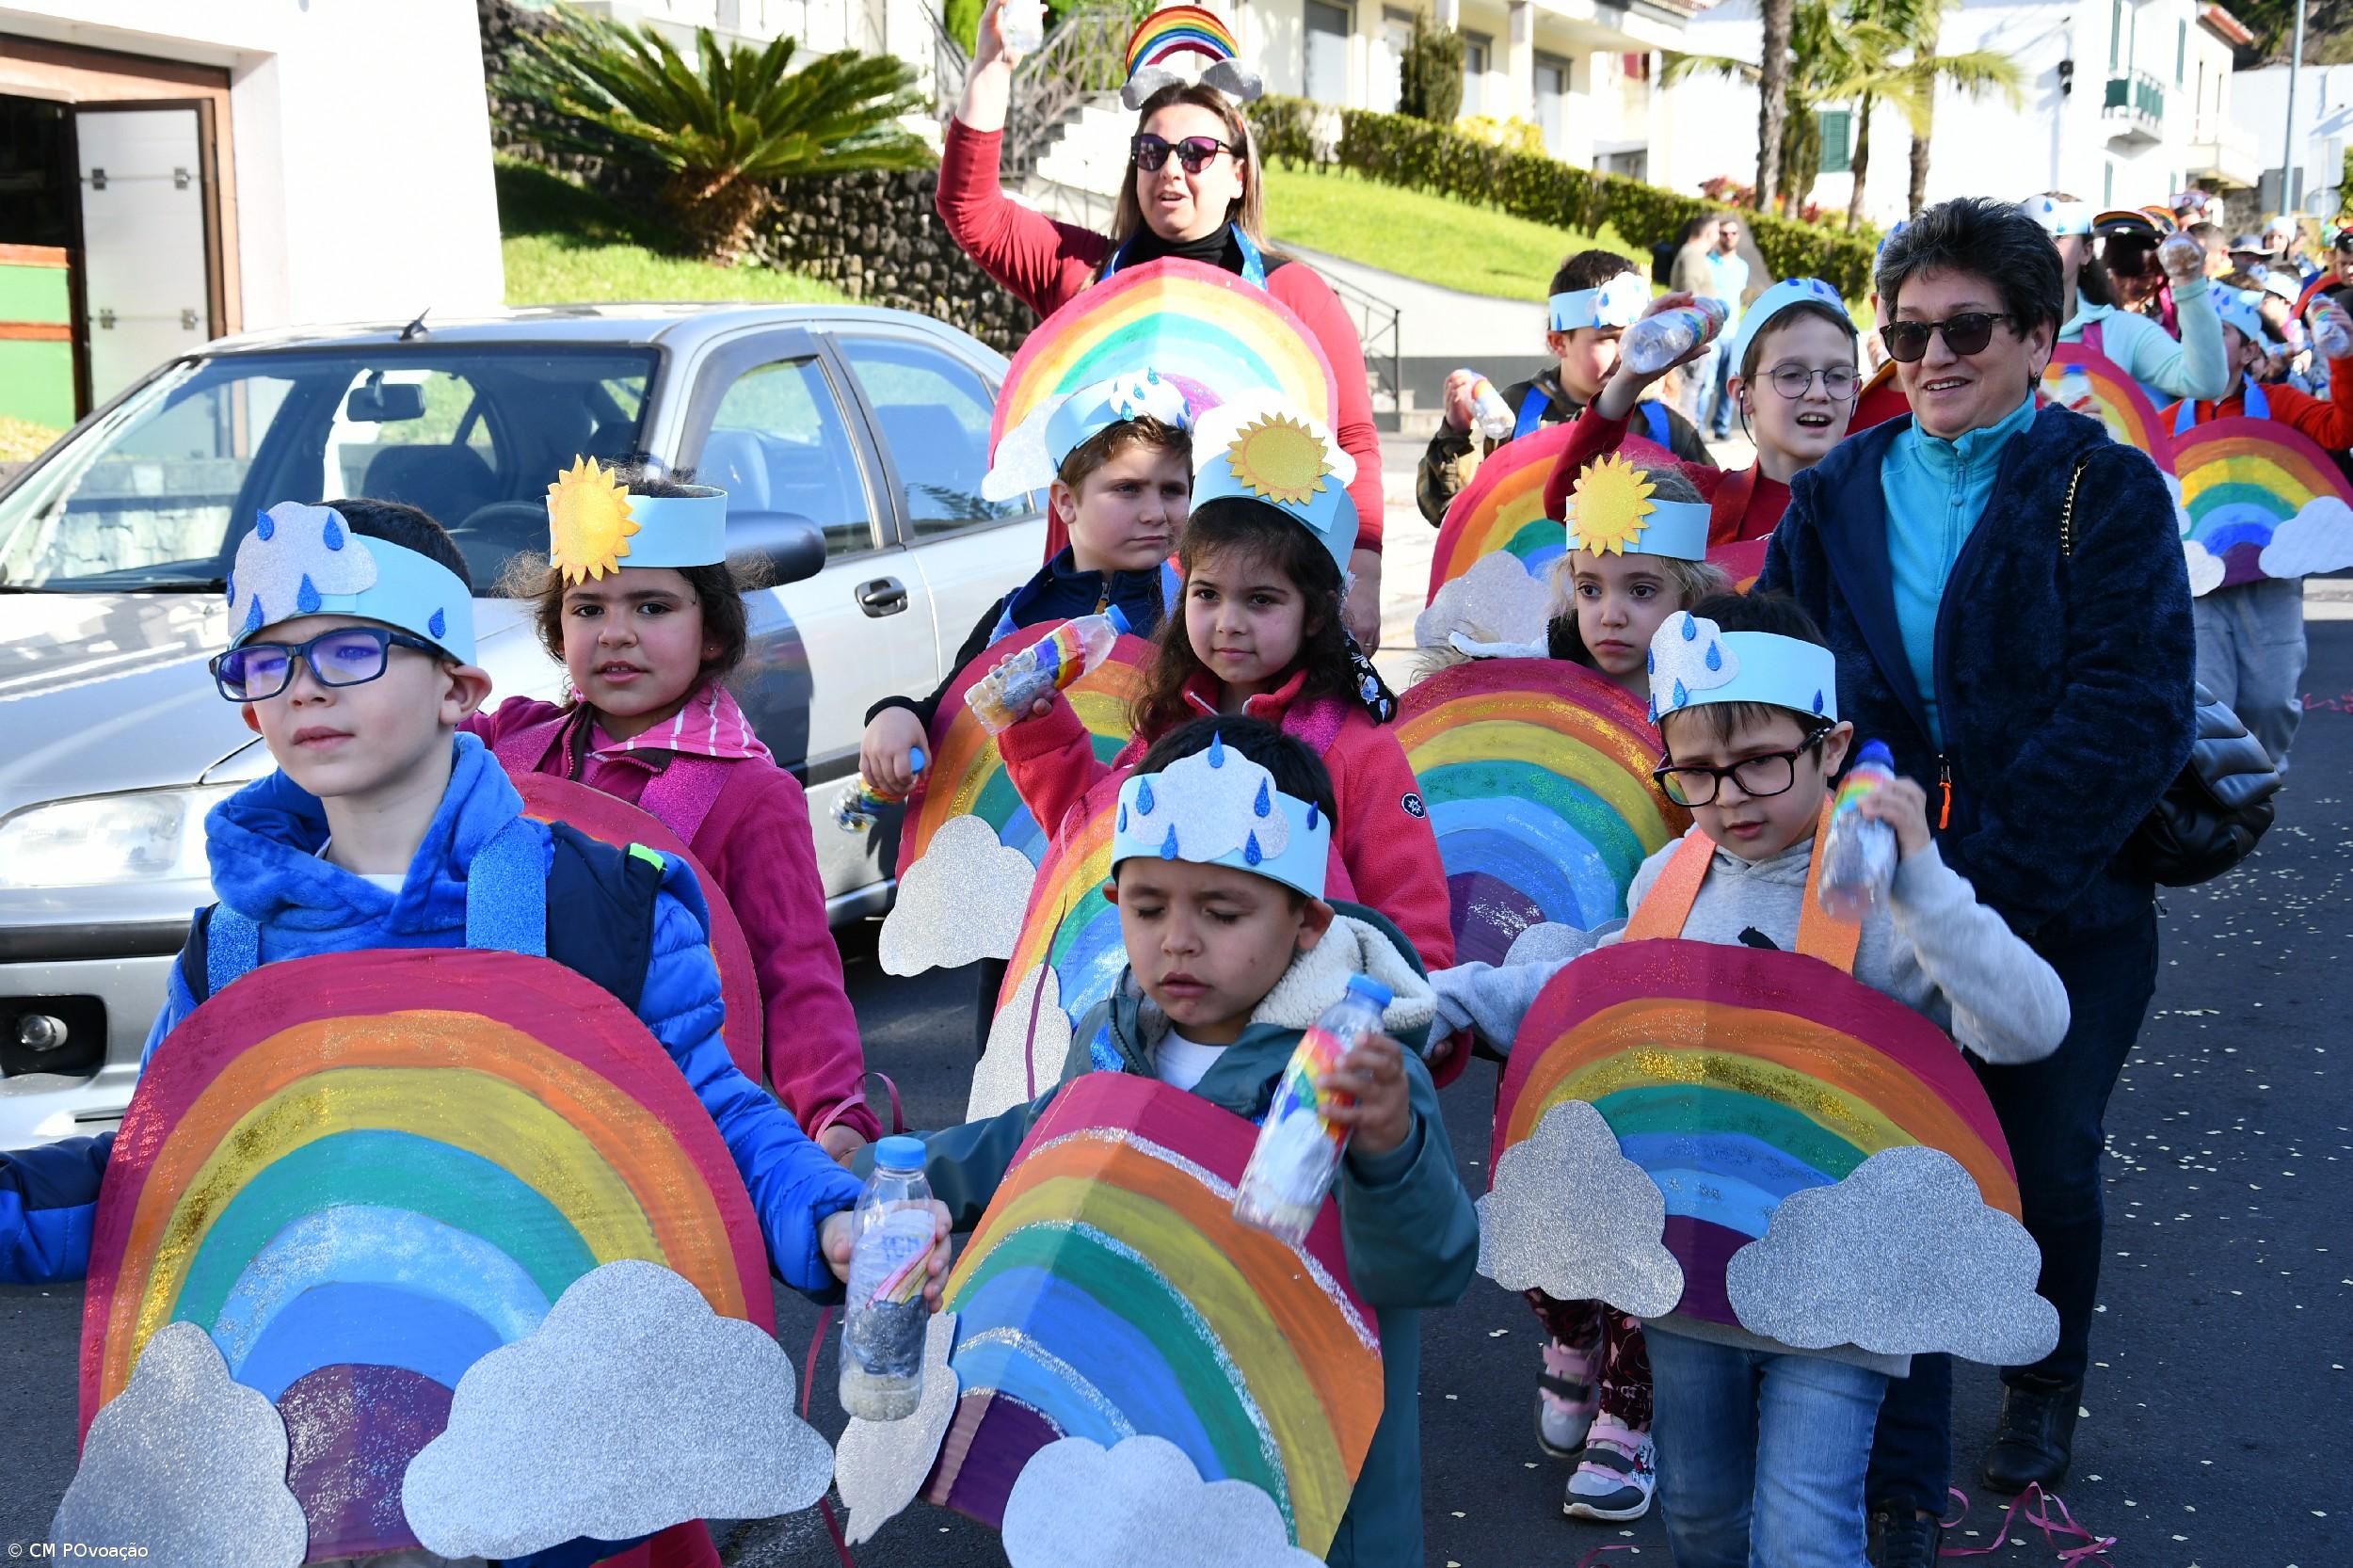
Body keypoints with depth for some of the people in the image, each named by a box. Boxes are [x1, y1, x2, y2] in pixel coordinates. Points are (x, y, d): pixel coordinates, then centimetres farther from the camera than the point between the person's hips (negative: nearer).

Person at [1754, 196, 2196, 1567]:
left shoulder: (2106, 492, -6)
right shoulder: (1839, 493, 5)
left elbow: (2132, 717, -16)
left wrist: (1981, 875, -24)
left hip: (2064, 910, -2)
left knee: (2048, 1172, 14)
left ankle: (2048, 1377, 45)